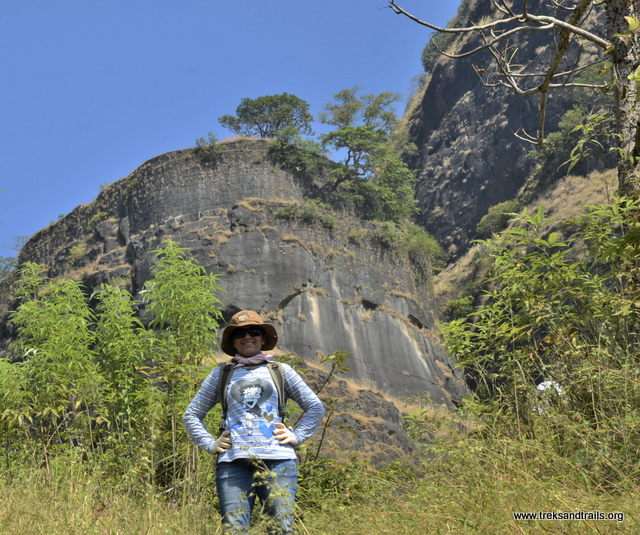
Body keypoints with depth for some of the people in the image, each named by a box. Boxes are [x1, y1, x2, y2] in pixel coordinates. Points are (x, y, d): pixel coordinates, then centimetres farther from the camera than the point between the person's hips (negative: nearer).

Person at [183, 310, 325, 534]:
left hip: (277, 459, 0)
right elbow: (191, 415, 19)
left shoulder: (280, 371, 15)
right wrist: (210, 444, 6)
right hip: (233, 461, 1)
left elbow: (316, 408, 17)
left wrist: (296, 436, 5)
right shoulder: (221, 374, 16)